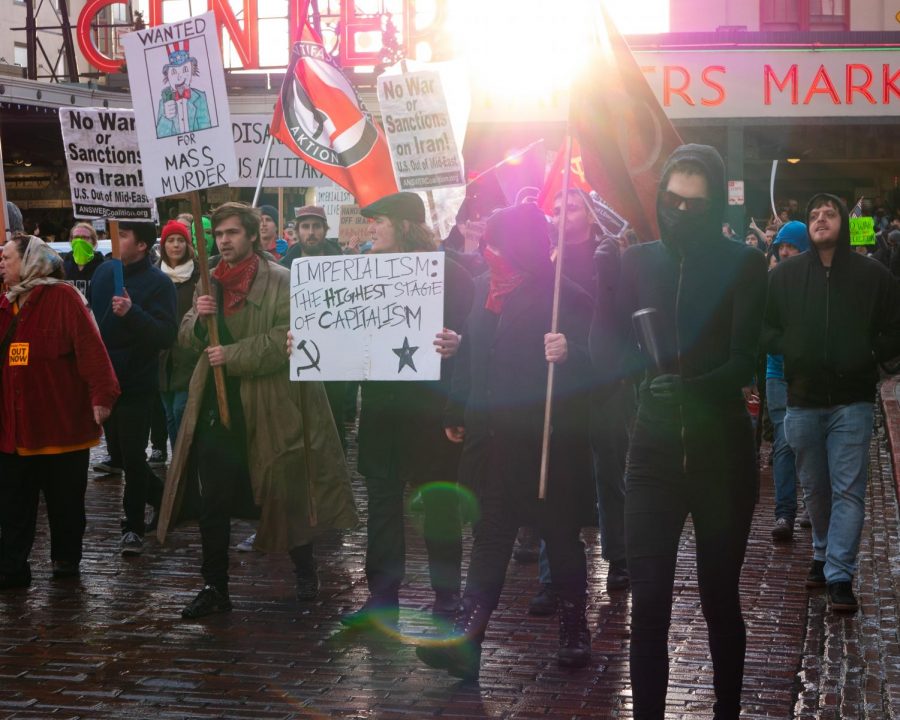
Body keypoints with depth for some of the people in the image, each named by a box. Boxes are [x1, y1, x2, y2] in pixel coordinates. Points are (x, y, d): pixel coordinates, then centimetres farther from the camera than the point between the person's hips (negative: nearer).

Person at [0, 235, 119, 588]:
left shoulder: (62, 297, -11)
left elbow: (90, 346, -18)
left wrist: (102, 394, -26)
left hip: (60, 422, -6)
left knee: (64, 499, 9)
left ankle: (66, 560, 24)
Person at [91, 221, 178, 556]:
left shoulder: (158, 283, -12)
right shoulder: (104, 272, 6)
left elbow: (166, 335, -20)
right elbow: (89, 314, 20)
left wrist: (132, 313, -32)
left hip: (136, 386, -7)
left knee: (133, 457, -1)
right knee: (120, 453, 15)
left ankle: (133, 526, 11)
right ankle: (163, 500, 33)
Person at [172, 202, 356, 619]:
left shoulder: (280, 281, -8)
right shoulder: (209, 283, 13)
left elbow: (285, 339, -18)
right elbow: (186, 338, 12)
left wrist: (232, 356, -19)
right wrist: (198, 318, -10)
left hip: (267, 408, -5)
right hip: (216, 408, 5)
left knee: (284, 497, 9)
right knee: (213, 505, 5)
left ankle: (305, 572, 29)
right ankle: (214, 589, 14)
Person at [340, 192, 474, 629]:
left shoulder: (447, 273, -6)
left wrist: (456, 345, -34)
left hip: (430, 400, -5)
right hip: (381, 401, 6)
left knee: (439, 501, 2)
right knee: (382, 498, 8)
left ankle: (446, 598, 12)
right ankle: (381, 597, 16)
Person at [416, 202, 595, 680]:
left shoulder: (564, 297, -10)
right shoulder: (484, 288, 9)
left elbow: (595, 360, -14)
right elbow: (470, 354, 16)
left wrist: (569, 353, -36)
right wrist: (456, 415, 19)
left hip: (545, 440, -5)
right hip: (490, 436, 6)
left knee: (559, 533, 8)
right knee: (488, 534, 5)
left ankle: (574, 630, 24)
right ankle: (465, 640, 3)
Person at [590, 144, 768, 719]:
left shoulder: (744, 265, -3)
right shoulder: (635, 262, 4)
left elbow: (744, 362, -13)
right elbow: (608, 360, -3)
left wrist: (688, 386, -30)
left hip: (722, 453, -1)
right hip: (654, 451, 1)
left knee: (720, 597, 9)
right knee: (649, 602, -2)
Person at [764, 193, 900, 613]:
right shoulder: (784, 275, 3)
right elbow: (763, 328, 9)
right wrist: (786, 349, -9)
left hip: (851, 401, -2)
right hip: (803, 400, 2)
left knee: (848, 490, -6)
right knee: (814, 488, 14)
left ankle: (840, 574, -5)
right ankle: (823, 555, 33)